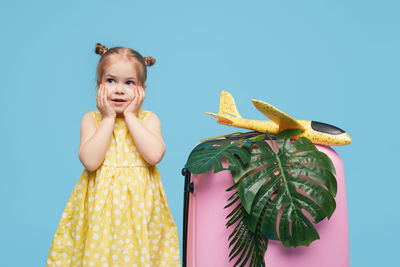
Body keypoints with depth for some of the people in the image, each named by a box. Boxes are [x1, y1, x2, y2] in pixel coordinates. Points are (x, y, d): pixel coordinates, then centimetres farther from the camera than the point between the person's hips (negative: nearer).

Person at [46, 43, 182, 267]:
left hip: (139, 204, 0)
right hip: (100, 205, 0)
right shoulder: (91, 119, 1)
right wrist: (109, 119, -12)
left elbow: (155, 155, -19)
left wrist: (130, 116, -12)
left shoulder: (148, 119, 0)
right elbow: (90, 161, -15)